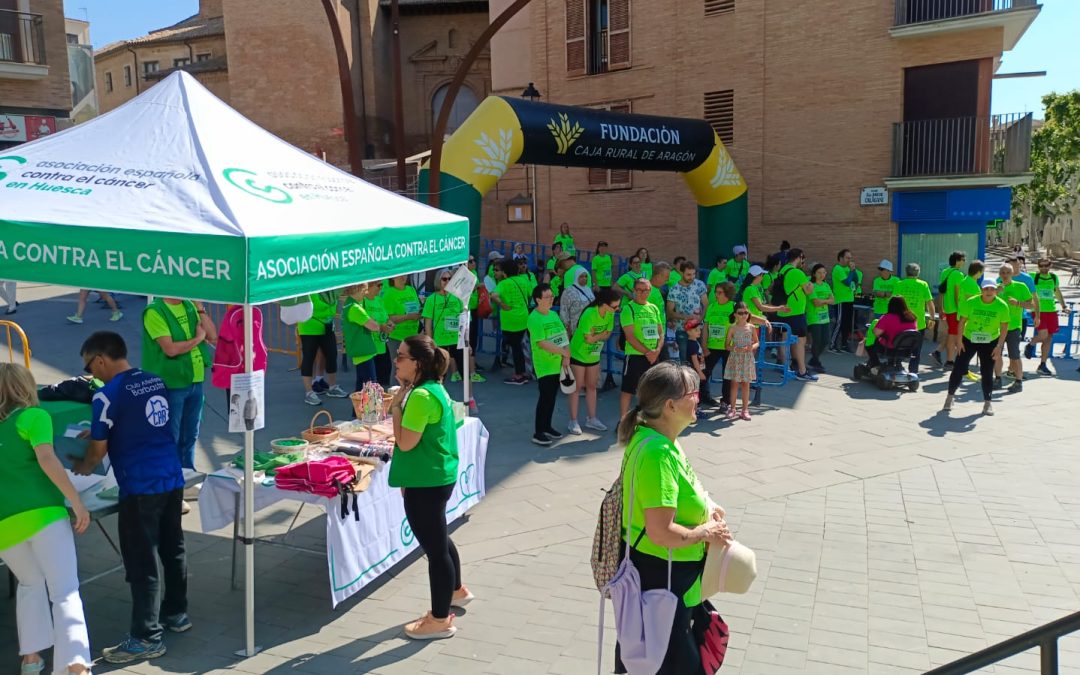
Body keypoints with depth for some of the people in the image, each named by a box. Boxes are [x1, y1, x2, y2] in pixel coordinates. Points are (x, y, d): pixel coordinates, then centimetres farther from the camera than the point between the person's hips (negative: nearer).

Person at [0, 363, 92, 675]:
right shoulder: (33, 416, 2)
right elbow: (46, 459, -14)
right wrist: (77, 503, -13)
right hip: (42, 514, -5)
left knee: (30, 583, 27)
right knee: (65, 592, -4)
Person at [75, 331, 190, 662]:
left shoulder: (108, 395, -13)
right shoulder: (156, 381, 9)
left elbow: (98, 450, -6)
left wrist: (81, 468, 15)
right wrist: (103, 434, 24)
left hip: (140, 488, -8)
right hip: (172, 478, 8)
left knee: (142, 564, 1)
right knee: (172, 549, 20)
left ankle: (147, 638, 9)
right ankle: (176, 614, 34)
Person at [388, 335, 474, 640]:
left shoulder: (421, 396, -23)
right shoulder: (434, 389, 8)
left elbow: (405, 443, -22)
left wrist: (396, 405, -16)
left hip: (426, 483, -11)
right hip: (437, 477, 11)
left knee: (434, 547, 2)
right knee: (438, 539, 27)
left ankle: (440, 619, 15)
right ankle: (456, 590, 47)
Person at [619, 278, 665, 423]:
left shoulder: (654, 308, 12)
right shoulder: (628, 308, -6)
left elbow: (660, 332, 12)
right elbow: (630, 336, -13)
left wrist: (657, 350, -6)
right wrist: (647, 352, -16)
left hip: (653, 356, 6)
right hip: (635, 355, -6)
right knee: (628, 389, -1)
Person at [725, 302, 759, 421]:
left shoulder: (751, 328, 1)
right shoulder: (732, 329, -3)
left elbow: (756, 342, 10)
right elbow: (726, 345, -1)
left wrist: (752, 347, -12)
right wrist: (735, 349, -19)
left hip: (747, 359, 1)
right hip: (735, 359, -1)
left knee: (746, 384, 5)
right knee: (734, 384, 5)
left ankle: (745, 410, 12)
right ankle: (732, 409, 15)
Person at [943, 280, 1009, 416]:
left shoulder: (1002, 306, -12)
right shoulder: (970, 302, -13)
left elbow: (1004, 328, -6)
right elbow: (962, 321, -5)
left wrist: (999, 346, -12)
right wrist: (960, 341, -8)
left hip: (990, 343, 0)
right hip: (968, 340, 0)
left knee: (987, 373, 3)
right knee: (958, 369, -2)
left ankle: (987, 403, 16)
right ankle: (950, 397, 14)